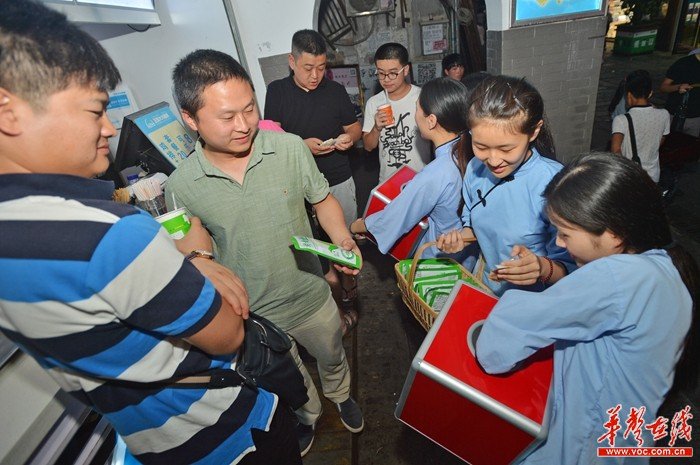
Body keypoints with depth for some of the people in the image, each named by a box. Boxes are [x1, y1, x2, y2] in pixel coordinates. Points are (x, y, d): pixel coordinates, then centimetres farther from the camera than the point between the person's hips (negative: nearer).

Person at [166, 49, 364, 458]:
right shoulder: (181, 186, -17)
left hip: (312, 297, 1)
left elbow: (322, 199, -4)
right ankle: (307, 415, 62)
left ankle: (342, 396, 64)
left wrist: (343, 240, -20)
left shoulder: (291, 148, -18)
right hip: (252, 315, 0)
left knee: (332, 357, 29)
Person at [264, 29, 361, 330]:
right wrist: (302, 145, -21)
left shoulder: (335, 90, 2)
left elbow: (355, 127, 10)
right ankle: (331, 279, 29)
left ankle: (346, 276, 39)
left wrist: (349, 137, -14)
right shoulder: (277, 91, -2)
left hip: (339, 179, 2)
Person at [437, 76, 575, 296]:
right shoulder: (475, 168, -7)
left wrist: (543, 268, -34)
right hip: (484, 289, 2)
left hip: (531, 302, -2)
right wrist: (461, 237, -9)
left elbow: (569, 269, -15)